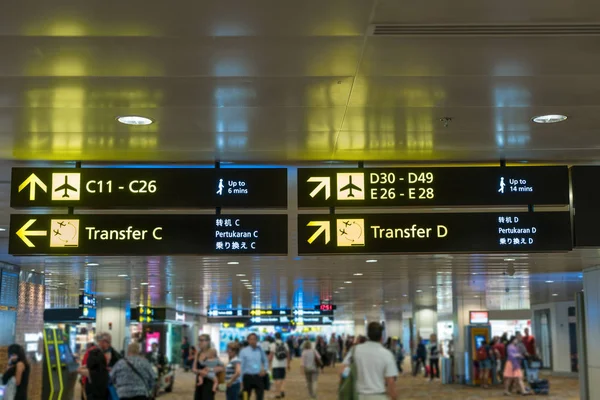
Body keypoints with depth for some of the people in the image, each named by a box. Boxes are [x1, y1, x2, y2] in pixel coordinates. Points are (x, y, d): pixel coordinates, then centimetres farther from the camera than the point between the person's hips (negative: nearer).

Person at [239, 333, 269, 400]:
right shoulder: (243, 352, -3)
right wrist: (241, 381, -5)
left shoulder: (260, 350, 4)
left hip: (258, 377, 2)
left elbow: (266, 361, 18)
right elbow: (241, 366, -3)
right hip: (248, 377, -2)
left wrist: (265, 370, -1)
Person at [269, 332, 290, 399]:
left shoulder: (273, 345, -5)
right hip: (283, 364, 3)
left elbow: (271, 355, -8)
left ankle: (278, 393, 1)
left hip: (276, 365, -3)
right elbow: (288, 354, 8)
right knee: (283, 379, 16)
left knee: (277, 379, 1)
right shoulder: (285, 344, 5)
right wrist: (288, 364, 16)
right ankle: (282, 390, -3)